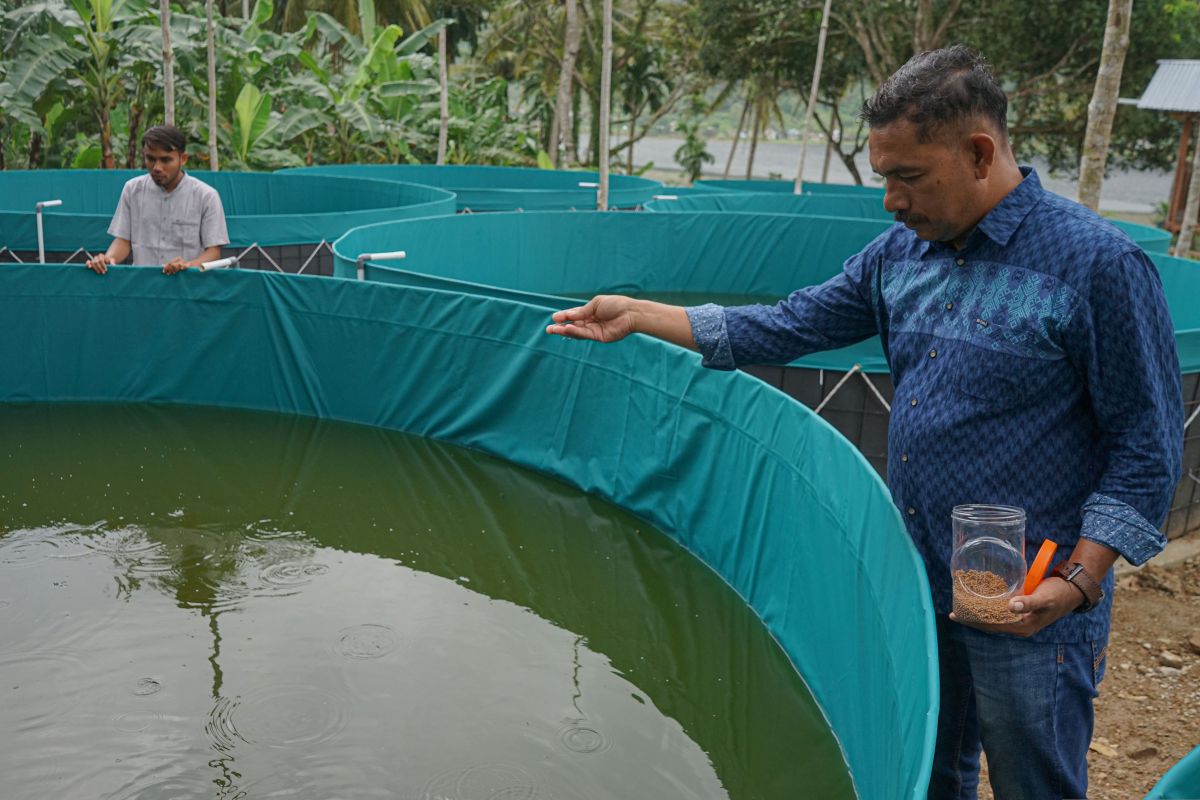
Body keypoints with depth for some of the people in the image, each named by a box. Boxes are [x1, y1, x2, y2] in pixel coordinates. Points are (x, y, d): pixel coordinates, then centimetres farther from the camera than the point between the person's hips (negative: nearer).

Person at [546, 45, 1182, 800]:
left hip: (1027, 607, -6)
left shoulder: (1098, 264, -16)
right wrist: (639, 317, 4)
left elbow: (1147, 451, -12)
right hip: (917, 585, 6)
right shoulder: (901, 253, 3)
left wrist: (1077, 582, -20)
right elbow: (789, 327, 7)